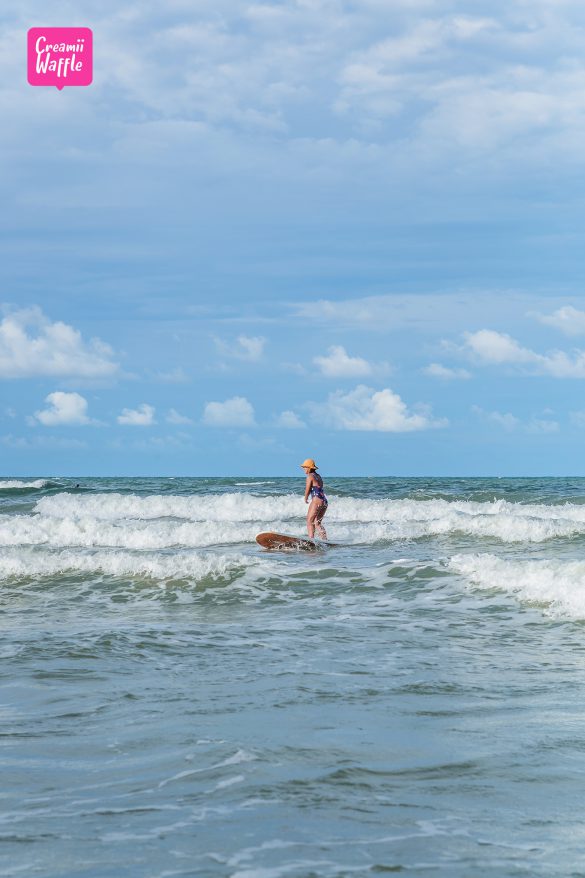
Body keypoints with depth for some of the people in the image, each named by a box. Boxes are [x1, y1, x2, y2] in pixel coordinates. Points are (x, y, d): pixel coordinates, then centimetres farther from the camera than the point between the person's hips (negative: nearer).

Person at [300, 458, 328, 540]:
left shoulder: (310, 476, -5)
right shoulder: (318, 476, 20)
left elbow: (307, 490, -5)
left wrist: (306, 499, 13)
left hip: (317, 500, -9)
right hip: (325, 501, 9)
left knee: (309, 521, -5)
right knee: (317, 523, 15)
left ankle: (311, 539, -15)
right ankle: (325, 540, 9)